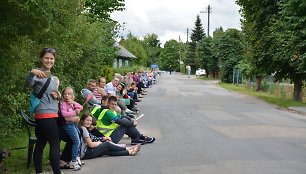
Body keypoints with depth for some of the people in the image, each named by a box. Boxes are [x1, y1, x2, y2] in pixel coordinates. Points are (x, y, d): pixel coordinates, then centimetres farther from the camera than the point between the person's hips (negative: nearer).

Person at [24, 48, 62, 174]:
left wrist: (57, 95, 4)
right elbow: (28, 84, -28)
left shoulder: (51, 76, 18)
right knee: (55, 144, -9)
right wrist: (32, 72, -47)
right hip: (45, 114, -9)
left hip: (51, 114, 9)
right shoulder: (38, 74, -10)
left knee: (41, 144, 12)